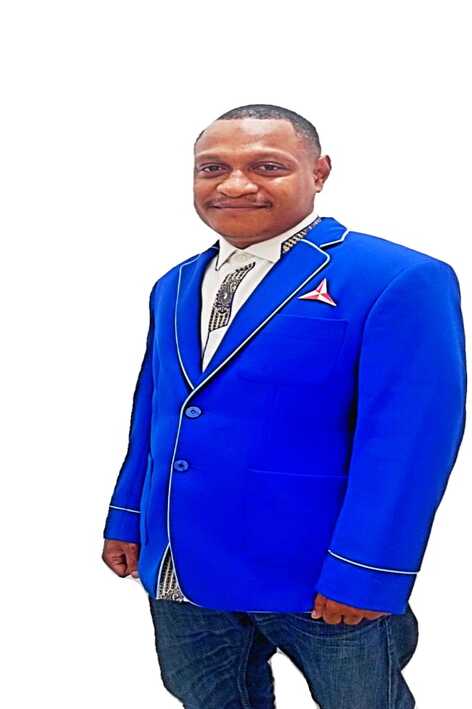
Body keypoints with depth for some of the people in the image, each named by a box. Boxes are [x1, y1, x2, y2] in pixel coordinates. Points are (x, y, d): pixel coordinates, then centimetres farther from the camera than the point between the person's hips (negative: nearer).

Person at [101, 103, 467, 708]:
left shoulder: (400, 280, -13)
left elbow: (411, 437, -18)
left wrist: (365, 573, -20)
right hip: (181, 576, 6)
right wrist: (127, 521, 15)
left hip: (325, 583, -6)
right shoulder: (173, 287, 10)